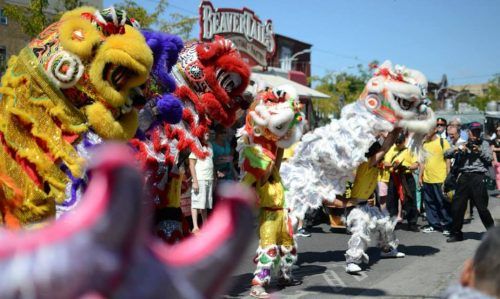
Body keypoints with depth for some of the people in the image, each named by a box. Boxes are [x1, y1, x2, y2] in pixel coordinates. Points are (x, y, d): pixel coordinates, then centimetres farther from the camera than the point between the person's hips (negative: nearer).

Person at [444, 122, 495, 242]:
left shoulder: (484, 143, 10)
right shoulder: (462, 143, 14)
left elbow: (490, 158, 0)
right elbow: (446, 154, 7)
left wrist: (479, 150, -10)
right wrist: (458, 149, -7)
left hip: (478, 177, -3)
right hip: (464, 177, 3)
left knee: (482, 207, -2)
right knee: (457, 206, 4)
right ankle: (456, 233, 17)